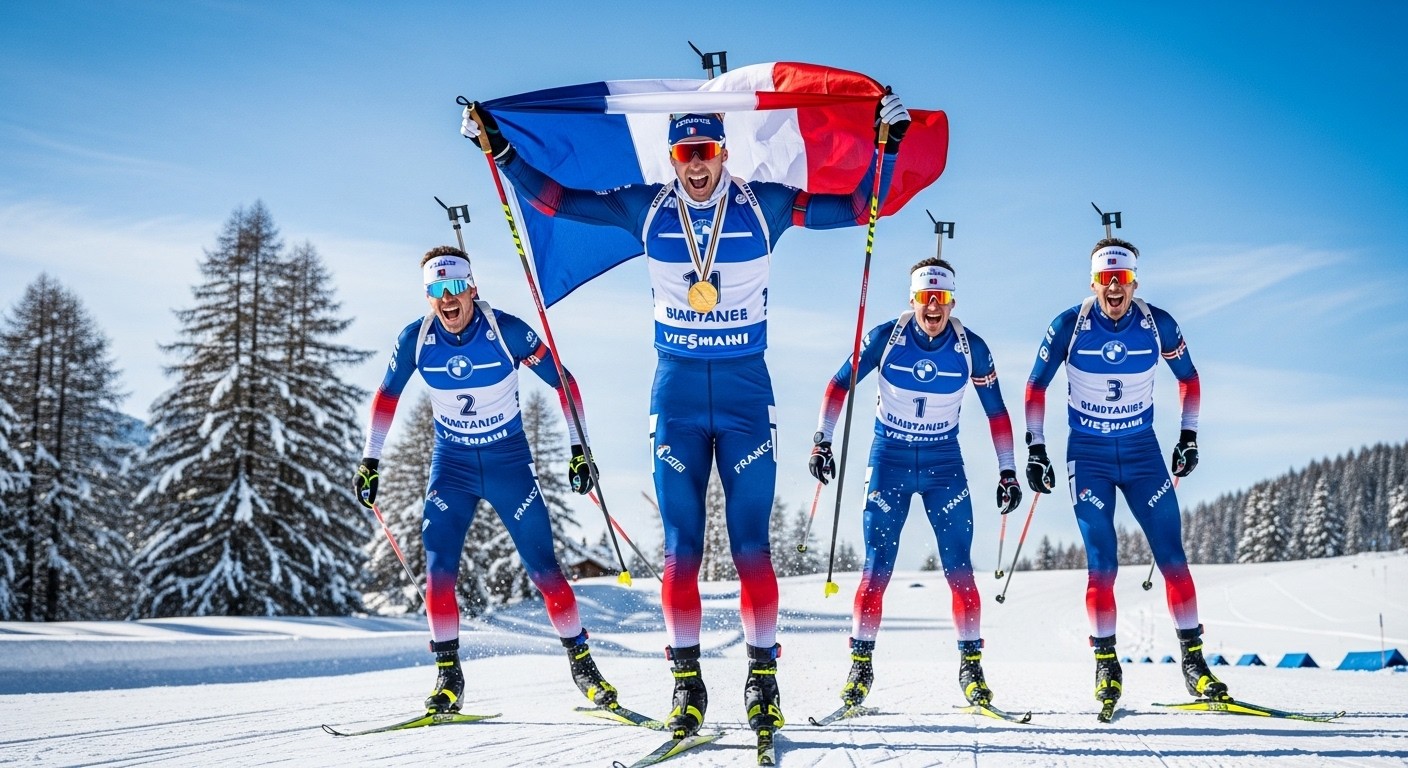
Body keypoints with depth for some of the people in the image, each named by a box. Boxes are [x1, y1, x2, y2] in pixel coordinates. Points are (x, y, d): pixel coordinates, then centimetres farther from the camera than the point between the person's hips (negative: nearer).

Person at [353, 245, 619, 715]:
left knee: (543, 567, -3)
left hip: (510, 461, -2)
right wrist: (370, 460, 4)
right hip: (451, 465, 2)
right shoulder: (415, 339, -10)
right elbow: (386, 397, 6)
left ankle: (582, 663, 13)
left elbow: (562, 382, -8)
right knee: (438, 569, -10)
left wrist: (579, 449, -10)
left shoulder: (507, 331, -18)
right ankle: (448, 676, 2)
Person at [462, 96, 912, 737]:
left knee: (750, 544, -3)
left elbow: (859, 207, 1)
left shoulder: (762, 205, -1)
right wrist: (499, 150, 1)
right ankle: (687, 682, 8)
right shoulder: (646, 209, 3)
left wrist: (887, 142, -7)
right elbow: (553, 199, 6)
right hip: (676, 390, 1)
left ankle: (763, 677, 6)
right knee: (680, 546, 0)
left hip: (745, 391, -1)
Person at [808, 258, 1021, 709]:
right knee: (877, 566, -5)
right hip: (889, 459, -1)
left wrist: (1007, 472, 1)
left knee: (958, 567, -4)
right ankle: (861, 663, 4)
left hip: (944, 463, 1)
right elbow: (839, 385, -2)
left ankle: (971, 663, 7)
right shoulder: (885, 338, -11)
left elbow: (996, 412, 1)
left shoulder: (971, 348, -8)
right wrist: (822, 441, -8)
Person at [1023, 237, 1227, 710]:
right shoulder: (1069, 326, -10)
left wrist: (1189, 437, 6)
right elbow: (1036, 387, 0)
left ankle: (1194, 661, 3)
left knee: (1172, 557, -4)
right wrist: (1035, 451, -3)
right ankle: (1105, 662, 6)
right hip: (1088, 456, -1)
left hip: (1143, 452, 2)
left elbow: (1188, 377, 10)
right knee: (1102, 564, -6)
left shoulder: (1158, 325, -7)